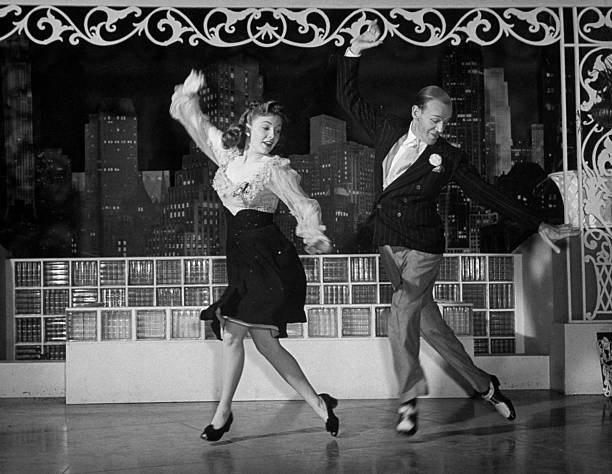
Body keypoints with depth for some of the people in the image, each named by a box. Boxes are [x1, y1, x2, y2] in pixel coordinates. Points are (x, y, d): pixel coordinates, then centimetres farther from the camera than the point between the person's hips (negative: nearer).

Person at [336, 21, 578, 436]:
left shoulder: (448, 157, -4)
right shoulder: (388, 129, 4)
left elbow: (488, 194, -1)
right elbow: (349, 98, 13)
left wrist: (539, 226, -2)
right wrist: (354, 51, 2)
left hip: (422, 245, -4)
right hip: (389, 242, 4)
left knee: (402, 316, -20)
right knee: (427, 322, 10)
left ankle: (409, 400, -8)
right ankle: (482, 384, 25)